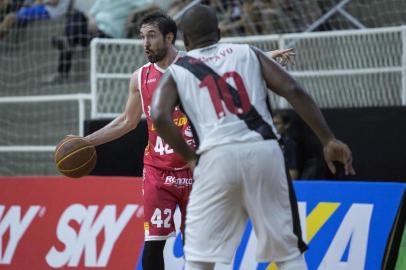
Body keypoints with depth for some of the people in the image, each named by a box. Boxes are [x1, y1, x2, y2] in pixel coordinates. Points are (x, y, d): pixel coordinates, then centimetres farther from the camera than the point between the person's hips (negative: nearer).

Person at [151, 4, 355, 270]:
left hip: (218, 157, -1)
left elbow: (160, 117, -4)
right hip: (264, 151, 2)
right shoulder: (248, 53, 19)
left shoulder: (176, 72, 16)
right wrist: (329, 140, 3)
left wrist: (191, 157, 8)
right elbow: (293, 90, 6)